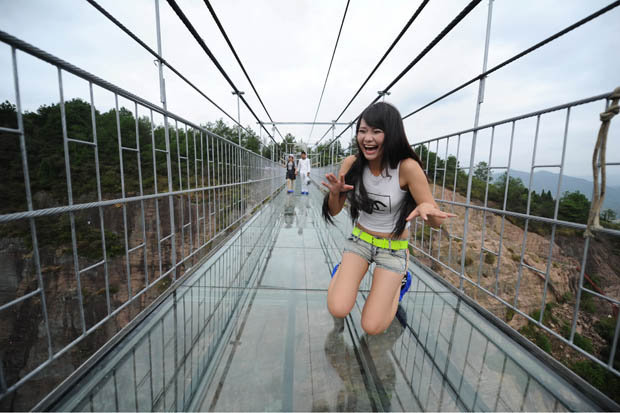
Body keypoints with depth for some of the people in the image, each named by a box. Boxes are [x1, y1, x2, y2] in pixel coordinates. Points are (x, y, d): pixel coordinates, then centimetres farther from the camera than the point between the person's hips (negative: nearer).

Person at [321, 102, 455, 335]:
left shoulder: (407, 167, -22)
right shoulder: (351, 163, -13)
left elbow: (436, 222, -17)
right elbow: (334, 211, -4)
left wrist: (427, 208, -41)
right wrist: (334, 192, -27)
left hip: (393, 248, -1)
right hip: (359, 240, 2)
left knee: (372, 327, -3)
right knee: (337, 310, -15)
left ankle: (399, 282, 24)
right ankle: (344, 272, 18)